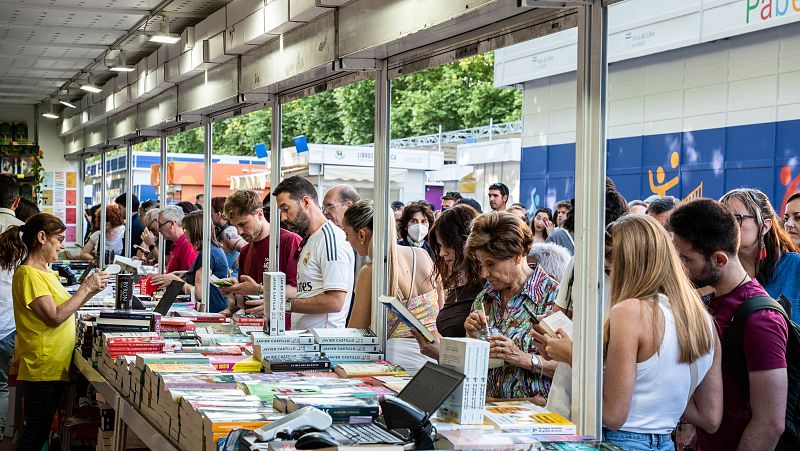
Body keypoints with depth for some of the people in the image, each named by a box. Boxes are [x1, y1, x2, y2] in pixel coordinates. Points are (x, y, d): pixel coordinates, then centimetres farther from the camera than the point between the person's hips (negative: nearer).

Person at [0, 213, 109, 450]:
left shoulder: (43, 271, 14)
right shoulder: (29, 274, -16)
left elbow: (63, 307, 15)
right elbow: (55, 317, -21)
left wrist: (90, 291, 4)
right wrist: (85, 288, -16)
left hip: (56, 366, 9)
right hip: (44, 368, -9)